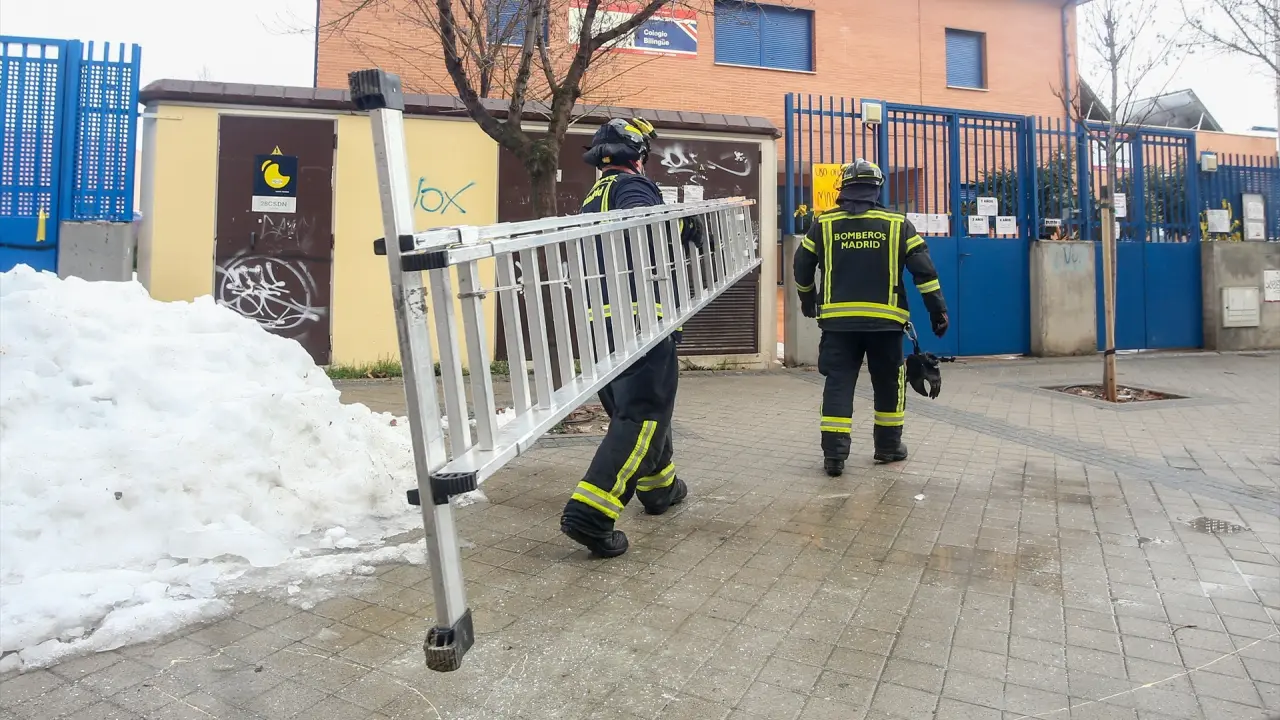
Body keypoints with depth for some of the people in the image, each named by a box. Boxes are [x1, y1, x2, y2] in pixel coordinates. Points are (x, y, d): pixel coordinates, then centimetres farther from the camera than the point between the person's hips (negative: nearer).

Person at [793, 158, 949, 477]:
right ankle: (889, 446, 25)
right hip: (884, 320, 0)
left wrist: (807, 299, 28)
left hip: (838, 319, 0)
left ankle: (834, 454, -3)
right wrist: (938, 309, 5)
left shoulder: (823, 223, 4)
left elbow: (802, 265, 11)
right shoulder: (897, 224, 3)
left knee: (838, 384, 2)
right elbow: (923, 268, -1)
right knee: (889, 383, 15)